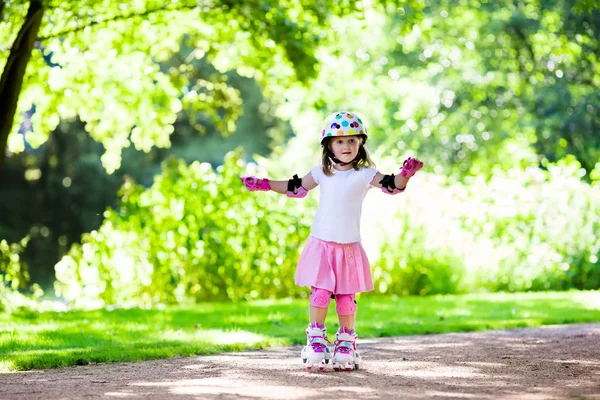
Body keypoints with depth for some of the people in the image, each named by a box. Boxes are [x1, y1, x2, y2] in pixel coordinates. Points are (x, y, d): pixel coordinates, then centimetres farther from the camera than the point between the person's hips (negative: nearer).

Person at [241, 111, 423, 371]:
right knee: (319, 292, -4)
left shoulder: (365, 174, 0)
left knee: (347, 296, 3)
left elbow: (391, 185, -11)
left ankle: (346, 341, 15)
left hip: (349, 247, -1)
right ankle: (316, 339, 7)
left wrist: (405, 175, -31)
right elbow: (297, 188, 20)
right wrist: (265, 185, 17)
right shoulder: (322, 173, 8)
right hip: (321, 244, 1)